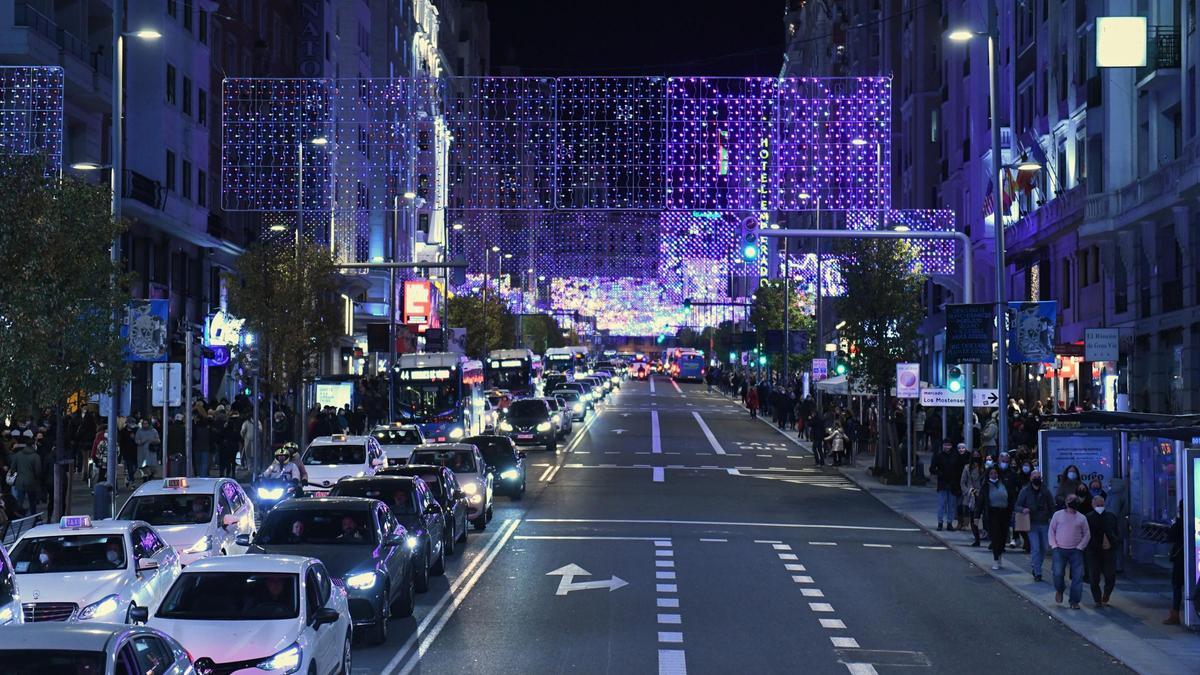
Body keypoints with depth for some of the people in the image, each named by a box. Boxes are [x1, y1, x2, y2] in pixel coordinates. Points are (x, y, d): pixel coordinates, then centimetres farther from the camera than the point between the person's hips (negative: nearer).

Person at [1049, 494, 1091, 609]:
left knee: (1078, 575, -6)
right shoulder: (1058, 515, 6)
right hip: (1060, 549, -1)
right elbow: (1051, 530, 9)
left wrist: (1080, 547, -1)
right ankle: (1059, 590, 21)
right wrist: (1054, 545, -1)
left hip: (1075, 551, 1)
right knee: (1058, 573, -12)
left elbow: (1087, 534, 11)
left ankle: (1074, 601, 1)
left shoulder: (1081, 518, 7)